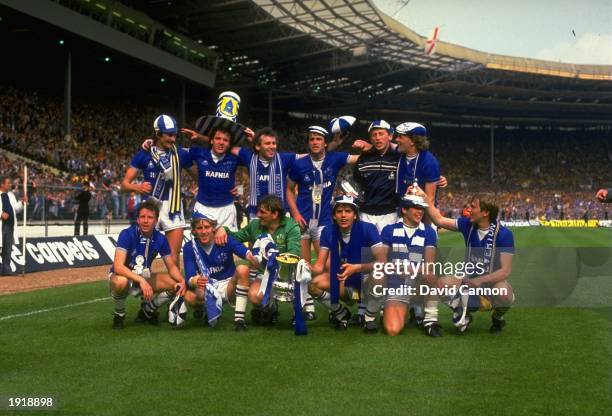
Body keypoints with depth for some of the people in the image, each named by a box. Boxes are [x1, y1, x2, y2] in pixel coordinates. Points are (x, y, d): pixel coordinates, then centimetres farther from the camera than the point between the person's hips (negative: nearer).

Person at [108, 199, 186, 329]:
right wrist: (141, 281, -44)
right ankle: (119, 314, -8)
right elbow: (118, 266, -32)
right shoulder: (127, 235, -22)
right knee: (121, 282, -40)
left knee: (176, 285, -13)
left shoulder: (160, 239, -7)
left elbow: (172, 267, 1)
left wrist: (182, 281, -21)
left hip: (144, 278, 5)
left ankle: (147, 310, 12)